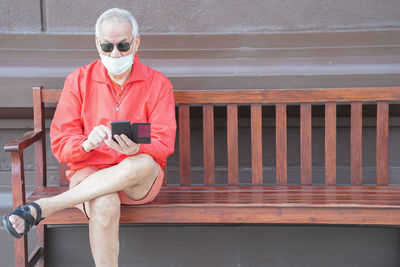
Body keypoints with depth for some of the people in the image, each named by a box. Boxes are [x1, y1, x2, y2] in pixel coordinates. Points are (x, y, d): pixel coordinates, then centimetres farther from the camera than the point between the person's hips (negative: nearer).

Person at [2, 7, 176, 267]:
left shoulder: (158, 84, 4)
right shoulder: (79, 80, 6)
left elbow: (163, 145, -3)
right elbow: (60, 143, 1)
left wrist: (136, 149, -27)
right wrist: (86, 144, -23)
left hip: (141, 184, 1)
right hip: (89, 172, -1)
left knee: (144, 164, -37)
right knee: (104, 205, -38)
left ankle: (41, 207, -31)